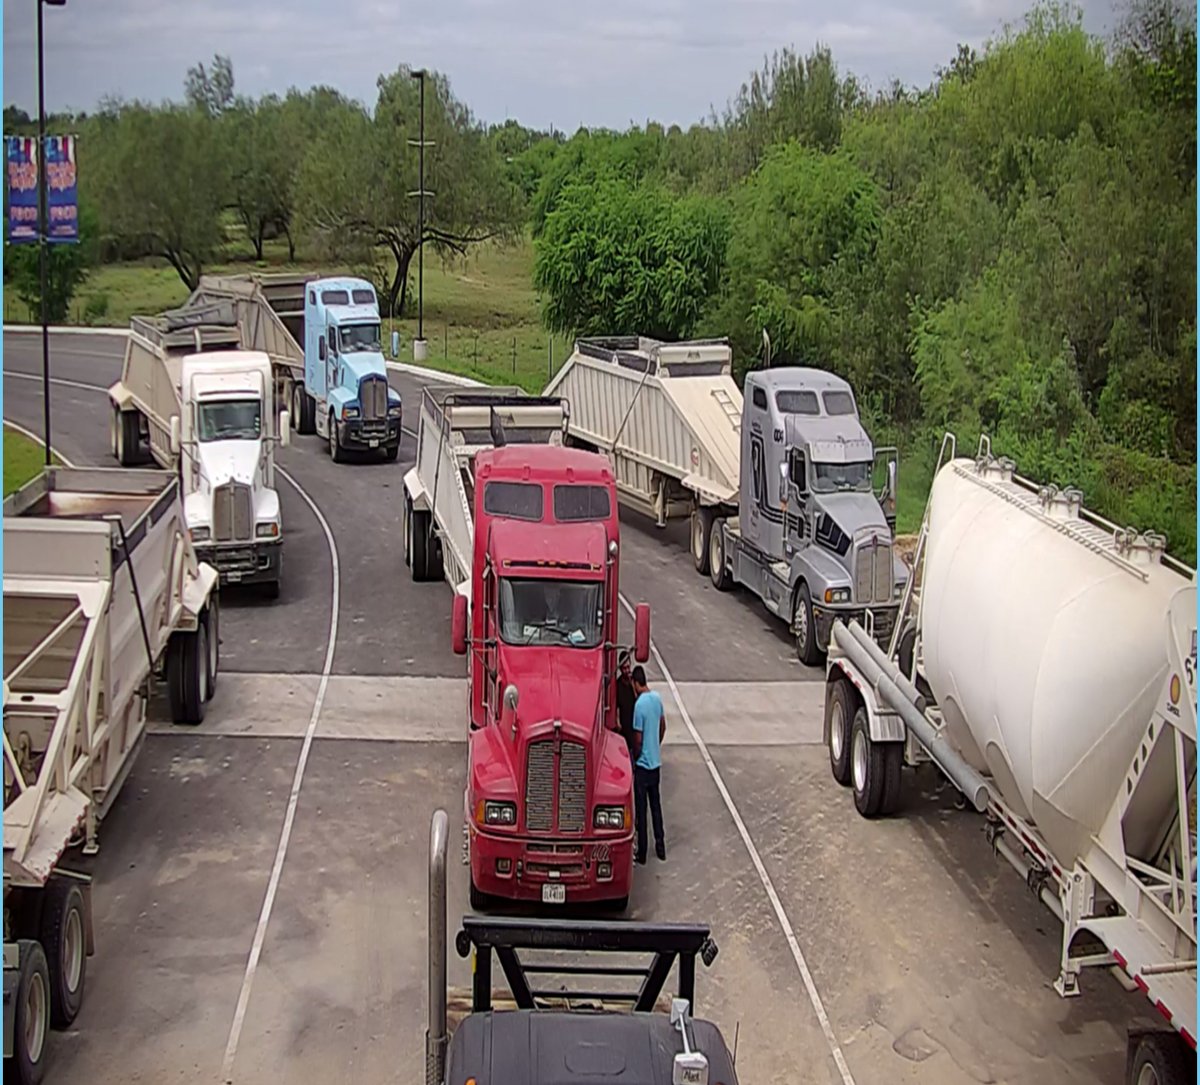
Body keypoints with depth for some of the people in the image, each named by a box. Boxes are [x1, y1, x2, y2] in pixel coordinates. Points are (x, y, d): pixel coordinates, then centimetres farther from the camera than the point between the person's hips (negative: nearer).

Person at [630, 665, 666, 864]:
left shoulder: (639, 704, -22)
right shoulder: (657, 698, 0)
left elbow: (638, 739, -19)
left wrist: (636, 757, -2)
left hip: (643, 765, -7)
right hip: (656, 762, 7)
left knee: (641, 810, 1)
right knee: (656, 805, 16)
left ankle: (642, 853, 7)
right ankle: (660, 847, 22)